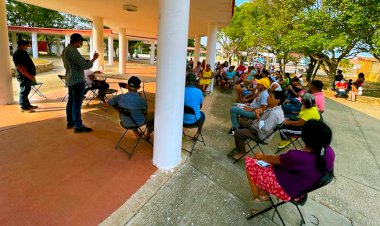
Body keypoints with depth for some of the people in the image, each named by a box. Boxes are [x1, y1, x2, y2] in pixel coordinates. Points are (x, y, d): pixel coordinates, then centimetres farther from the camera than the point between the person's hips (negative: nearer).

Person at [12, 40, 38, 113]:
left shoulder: (23, 52, 14)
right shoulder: (17, 54, -17)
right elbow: (20, 67, -23)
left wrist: (31, 75, 19)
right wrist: (29, 76, -24)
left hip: (27, 76, 10)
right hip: (24, 76, -10)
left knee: (26, 91, 16)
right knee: (24, 91, -2)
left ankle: (27, 105, 27)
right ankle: (23, 107, 6)